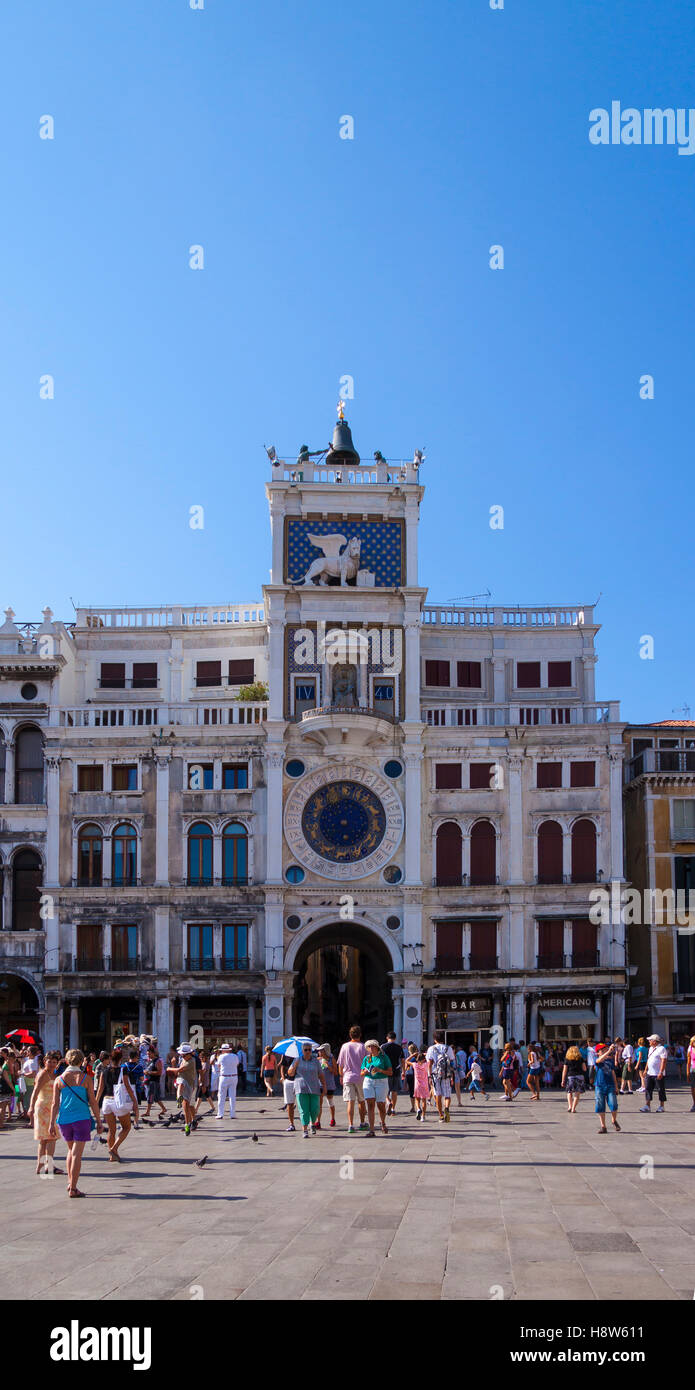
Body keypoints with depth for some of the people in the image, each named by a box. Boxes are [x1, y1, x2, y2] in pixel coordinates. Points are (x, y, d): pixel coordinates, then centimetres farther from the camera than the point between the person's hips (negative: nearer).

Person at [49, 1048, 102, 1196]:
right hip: (82, 1118, -3)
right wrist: (99, 1121, 3)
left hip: (64, 1119, 3)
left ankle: (70, 1182, 19)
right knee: (77, 1154, 0)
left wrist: (52, 1124, 4)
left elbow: (55, 1104, 0)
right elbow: (93, 1102, -3)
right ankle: (73, 1189, 0)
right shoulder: (86, 1079, -4)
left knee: (71, 1150, 22)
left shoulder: (59, 1080, 1)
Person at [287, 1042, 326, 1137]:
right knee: (304, 1110, -8)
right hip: (301, 1089, -1)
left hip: (313, 1089, 1)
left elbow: (321, 1075, 9)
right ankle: (305, 1131, -6)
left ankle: (312, 1123, 26)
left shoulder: (315, 1061, 6)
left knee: (314, 1110, -3)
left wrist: (324, 1087, 3)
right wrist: (295, 1066, -11)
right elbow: (290, 1074, 5)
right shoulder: (297, 1060, 5)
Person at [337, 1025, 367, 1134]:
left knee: (350, 1102, -4)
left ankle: (351, 1124, -14)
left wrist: (341, 1076, 17)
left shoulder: (345, 1046, 0)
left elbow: (340, 1064, 5)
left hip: (348, 1077, -1)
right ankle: (362, 1123, 27)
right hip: (361, 1077, 1)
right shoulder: (363, 1047, -2)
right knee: (361, 1101, 16)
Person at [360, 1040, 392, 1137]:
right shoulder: (366, 1058, 10)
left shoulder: (383, 1057, 0)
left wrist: (380, 1070, -17)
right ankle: (371, 1130, -12)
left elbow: (390, 1072, -2)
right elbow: (361, 1073, 14)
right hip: (368, 1082, 2)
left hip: (381, 1082, -2)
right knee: (370, 1105, -10)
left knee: (381, 1106, 1)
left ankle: (383, 1123, 33)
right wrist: (365, 1072, -9)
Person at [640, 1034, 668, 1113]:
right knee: (648, 1089, 2)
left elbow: (663, 1061, -17)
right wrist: (646, 1070, 19)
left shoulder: (661, 1049, -11)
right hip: (650, 1073, 8)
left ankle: (661, 1106, 12)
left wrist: (661, 1072, -23)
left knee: (661, 1090, 2)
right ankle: (647, 1106, 2)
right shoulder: (651, 1049, 16)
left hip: (658, 1074, -8)